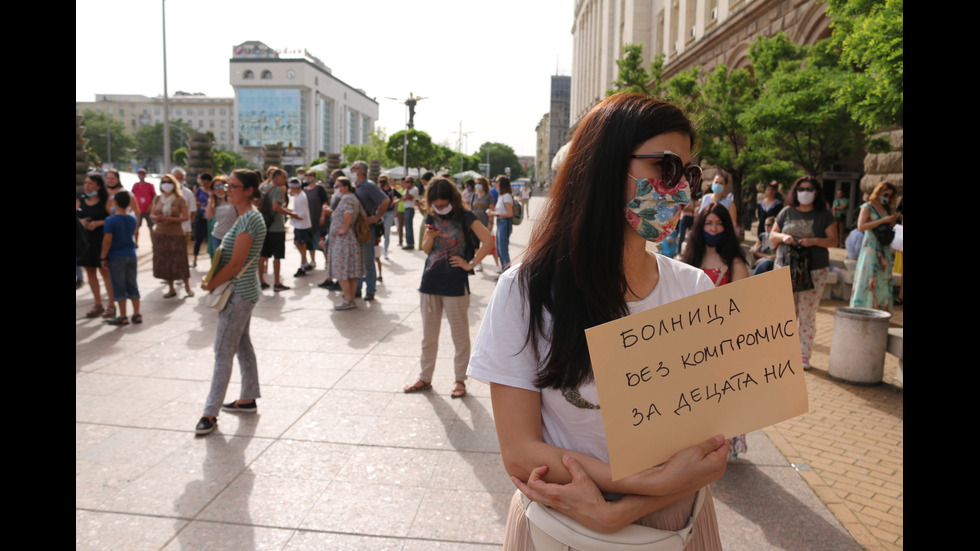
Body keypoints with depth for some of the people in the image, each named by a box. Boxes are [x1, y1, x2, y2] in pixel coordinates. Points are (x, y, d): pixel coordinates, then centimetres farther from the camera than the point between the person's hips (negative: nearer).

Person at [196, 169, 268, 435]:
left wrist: (211, 284, -11)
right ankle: (247, 400, 29)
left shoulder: (249, 219, -20)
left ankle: (210, 413, 1)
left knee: (223, 351, -6)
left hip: (239, 293, -10)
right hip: (242, 291, 10)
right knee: (242, 345, 17)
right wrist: (212, 279, 6)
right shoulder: (245, 216, 12)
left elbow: (236, 264, -22)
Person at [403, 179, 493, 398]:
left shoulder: (465, 217, -7)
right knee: (428, 335, 13)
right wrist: (430, 237, -9)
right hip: (431, 280, 5)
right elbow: (425, 249, 12)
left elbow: (487, 241, -15)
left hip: (455, 284, -5)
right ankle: (425, 378, 25)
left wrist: (471, 264, -13)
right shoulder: (431, 217, 8)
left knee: (460, 335, 4)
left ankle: (460, 380, 17)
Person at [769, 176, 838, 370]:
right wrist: (783, 237, -9)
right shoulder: (787, 212, 9)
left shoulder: (824, 214, 4)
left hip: (814, 272, -1)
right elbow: (772, 236, 12)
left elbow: (834, 240, 0)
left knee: (807, 315, 0)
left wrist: (814, 241, -17)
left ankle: (804, 355, 9)